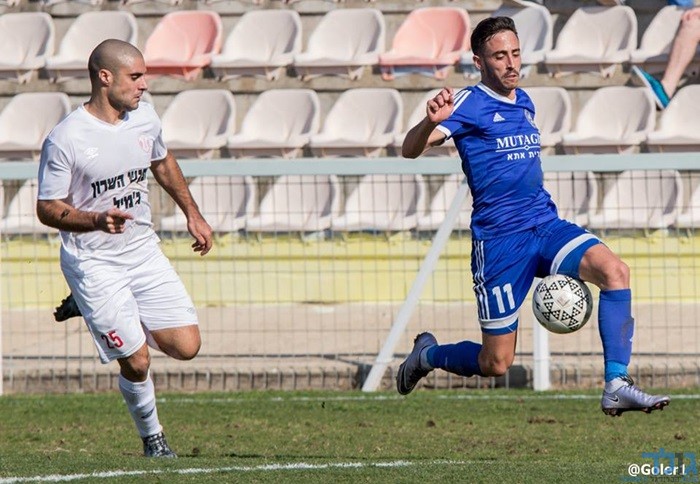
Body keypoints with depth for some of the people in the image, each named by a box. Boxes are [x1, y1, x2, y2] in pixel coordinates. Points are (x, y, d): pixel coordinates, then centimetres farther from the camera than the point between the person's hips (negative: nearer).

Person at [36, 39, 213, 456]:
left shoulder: (145, 118, 1)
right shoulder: (65, 139, -17)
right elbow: (48, 209, -12)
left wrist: (193, 215, 23)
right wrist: (96, 221, -29)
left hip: (144, 251, 6)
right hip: (94, 262, -6)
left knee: (187, 346, -4)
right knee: (137, 363, -10)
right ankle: (152, 437, 16)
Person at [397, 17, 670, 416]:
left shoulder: (524, 103, 15)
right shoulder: (471, 104, -7)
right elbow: (411, 150, -20)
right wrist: (432, 121, -42)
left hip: (545, 224, 6)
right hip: (498, 240, -6)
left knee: (615, 270, -23)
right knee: (496, 365, 0)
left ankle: (617, 386, -24)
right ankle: (426, 355, 32)